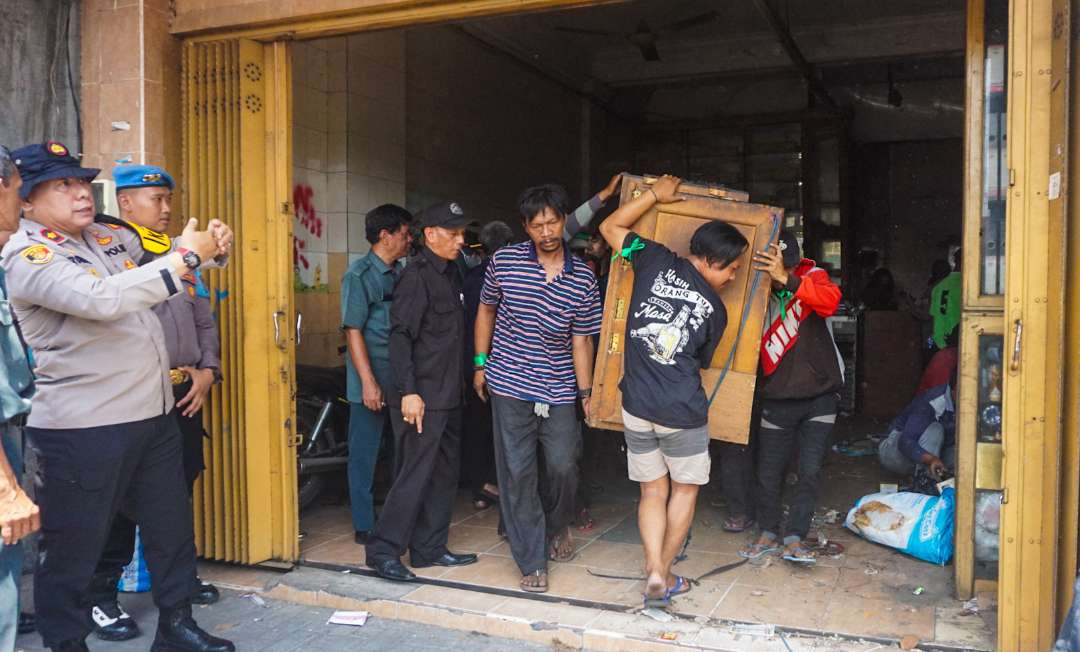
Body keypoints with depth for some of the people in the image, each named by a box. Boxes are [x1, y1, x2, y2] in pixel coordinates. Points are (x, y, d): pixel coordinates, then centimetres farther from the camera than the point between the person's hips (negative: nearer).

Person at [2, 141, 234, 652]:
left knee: (172, 527, 17)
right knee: (73, 547, 6)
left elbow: (162, 278, 25)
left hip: (154, 414, 8)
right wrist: (186, 256, -24)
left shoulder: (106, 238, 10)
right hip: (82, 431, -8)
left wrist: (211, 247, 3)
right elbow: (102, 299, -30)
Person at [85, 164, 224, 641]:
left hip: (184, 390, 7)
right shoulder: (105, 245, -5)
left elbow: (205, 320, 18)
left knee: (178, 489, 16)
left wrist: (208, 370, 7)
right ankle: (102, 593, 14)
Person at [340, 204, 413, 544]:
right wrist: (368, 382, -17)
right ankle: (364, 525, 15)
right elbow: (353, 331, -12)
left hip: (401, 379, 7)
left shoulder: (400, 273, 12)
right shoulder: (359, 275, -8)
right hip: (372, 382, -6)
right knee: (365, 453, 4)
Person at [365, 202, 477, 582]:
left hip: (449, 396, 9)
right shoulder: (417, 276, -11)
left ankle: (429, 549, 23)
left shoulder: (451, 274, 15)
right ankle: (383, 551, 7)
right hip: (422, 397, -9)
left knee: (444, 473, 13)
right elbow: (401, 336, -17)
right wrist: (408, 392, -22)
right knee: (415, 475, -5)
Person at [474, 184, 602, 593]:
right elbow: (486, 310, 9)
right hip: (510, 384, -1)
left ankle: (557, 527, 38)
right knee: (517, 473, 1)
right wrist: (480, 363, 7)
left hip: (559, 388, 1)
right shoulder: (504, 261, -4)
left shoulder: (583, 279, -2)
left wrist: (586, 391, 1)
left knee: (563, 466, 5)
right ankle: (532, 563, 13)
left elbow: (581, 339, 3)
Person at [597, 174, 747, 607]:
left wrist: (655, 194, 15)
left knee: (653, 491, 15)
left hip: (636, 407, 3)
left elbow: (610, 227, 10)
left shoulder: (657, 262, -3)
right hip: (683, 413, -2)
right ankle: (665, 574, 22)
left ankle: (655, 575, 6)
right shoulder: (715, 310, -3)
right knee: (684, 489, 18)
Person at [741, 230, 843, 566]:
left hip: (819, 396, -1)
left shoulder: (813, 277, -8)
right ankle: (768, 533, 25)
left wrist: (786, 279, -43)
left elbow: (830, 300, -31)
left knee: (810, 471, 0)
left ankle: (794, 540, 11)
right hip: (777, 399, 1)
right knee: (768, 471, 6)